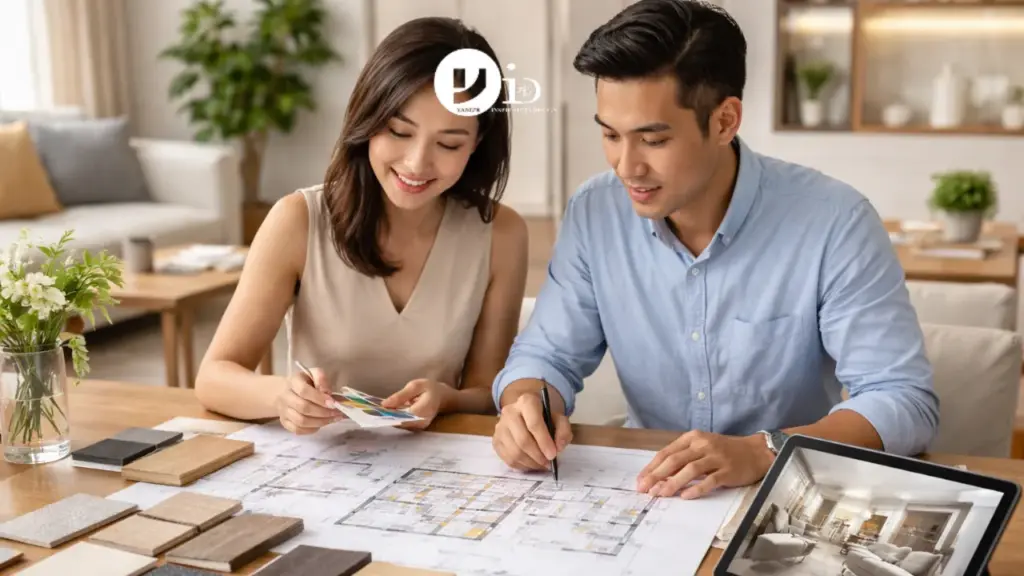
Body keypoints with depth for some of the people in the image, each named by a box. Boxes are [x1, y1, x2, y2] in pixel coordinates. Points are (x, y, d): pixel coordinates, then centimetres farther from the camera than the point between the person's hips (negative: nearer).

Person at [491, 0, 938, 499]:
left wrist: (761, 453, -34)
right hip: (649, 492, 2)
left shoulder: (833, 222, -16)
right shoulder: (593, 213, -5)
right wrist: (526, 407, -21)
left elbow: (906, 401, -19)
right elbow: (546, 355, 3)